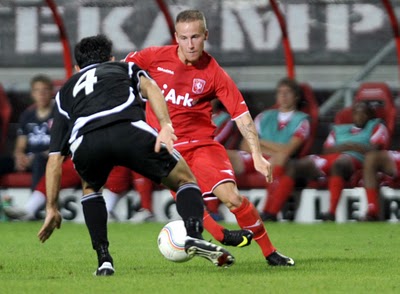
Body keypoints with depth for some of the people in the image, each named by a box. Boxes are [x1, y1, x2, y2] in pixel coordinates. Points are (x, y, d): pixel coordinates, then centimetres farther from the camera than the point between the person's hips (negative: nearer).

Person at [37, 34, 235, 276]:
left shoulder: (66, 91, 40)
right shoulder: (125, 68, 38)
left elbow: (55, 158, 34)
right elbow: (149, 87, 11)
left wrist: (52, 208, 38)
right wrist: (165, 125, -3)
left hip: (85, 143, 2)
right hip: (130, 132, -2)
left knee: (90, 188, 36)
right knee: (185, 180, 17)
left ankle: (104, 259, 20)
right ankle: (195, 235, -11)